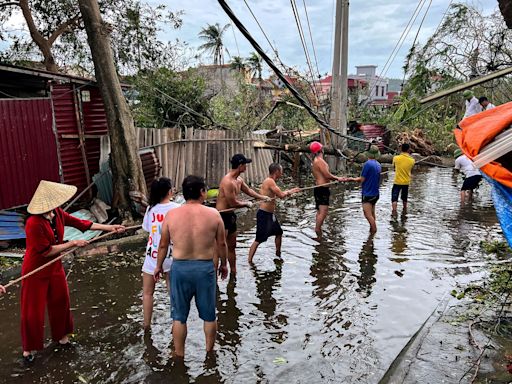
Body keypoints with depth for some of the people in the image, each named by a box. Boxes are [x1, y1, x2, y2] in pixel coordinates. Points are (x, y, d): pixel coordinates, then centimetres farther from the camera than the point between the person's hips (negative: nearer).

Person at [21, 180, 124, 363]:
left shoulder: (58, 213, -7)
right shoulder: (34, 224, -29)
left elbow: (80, 223, 0)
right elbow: (46, 251, -24)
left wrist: (110, 228, 0)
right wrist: (73, 243, -18)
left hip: (55, 267, 7)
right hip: (36, 271, -7)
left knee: (60, 302, 17)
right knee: (33, 311, 6)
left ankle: (61, 336, 38)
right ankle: (28, 348, 26)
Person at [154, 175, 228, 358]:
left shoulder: (171, 215, -6)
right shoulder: (213, 214, -8)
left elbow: (163, 245, 3)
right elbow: (221, 243, 1)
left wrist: (159, 266, 18)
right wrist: (223, 264, 17)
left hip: (180, 268, 1)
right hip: (205, 268, 0)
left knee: (179, 316, 16)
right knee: (209, 315, 18)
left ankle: (179, 355, 30)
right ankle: (209, 351, 33)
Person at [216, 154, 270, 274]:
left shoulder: (239, 180, 7)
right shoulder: (228, 181, -24)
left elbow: (248, 190, 25)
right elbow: (233, 203, -21)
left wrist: (263, 197, 28)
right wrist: (247, 203, -5)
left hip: (230, 215, 10)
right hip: (222, 215, -10)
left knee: (232, 246, 18)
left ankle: (233, 272, 30)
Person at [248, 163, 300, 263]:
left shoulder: (270, 181, 11)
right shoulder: (270, 181, -20)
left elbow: (280, 194, 19)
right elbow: (281, 195, -22)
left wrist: (291, 191, 21)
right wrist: (288, 192, -2)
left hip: (270, 214, 11)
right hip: (264, 214, -11)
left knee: (279, 233, 25)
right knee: (259, 240, -8)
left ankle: (278, 254, 45)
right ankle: (249, 261, -3)